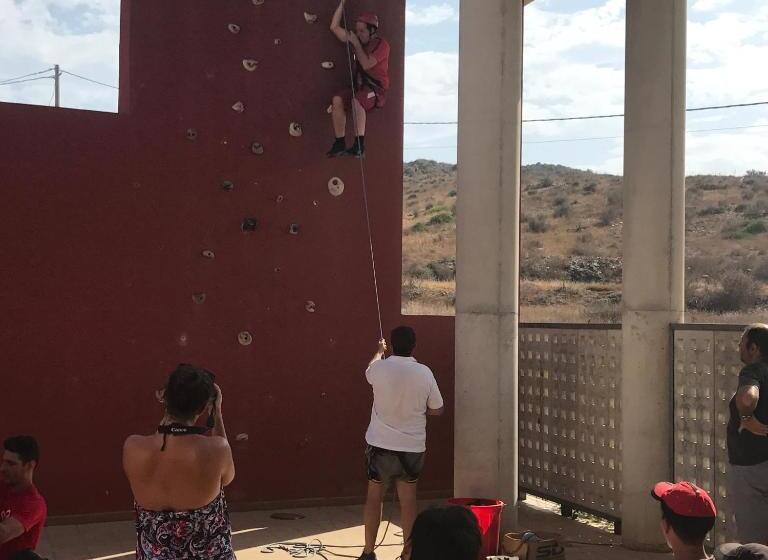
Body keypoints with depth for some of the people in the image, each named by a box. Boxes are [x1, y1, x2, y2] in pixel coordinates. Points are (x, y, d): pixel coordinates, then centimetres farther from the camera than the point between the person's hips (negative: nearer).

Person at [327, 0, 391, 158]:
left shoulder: (381, 44, -5)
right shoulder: (357, 40, 15)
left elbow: (366, 64, -18)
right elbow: (334, 27, 14)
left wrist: (356, 44, -10)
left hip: (377, 90, -7)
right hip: (359, 87, 7)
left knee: (356, 100, -36)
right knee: (337, 99, -21)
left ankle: (359, 146, -39)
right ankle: (340, 144, -21)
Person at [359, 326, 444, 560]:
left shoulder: (380, 369, -10)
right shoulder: (424, 373, -9)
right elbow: (437, 409, 1)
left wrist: (379, 352, 37)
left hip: (380, 444, 0)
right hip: (412, 446, 0)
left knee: (374, 497, 11)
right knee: (408, 500, 8)